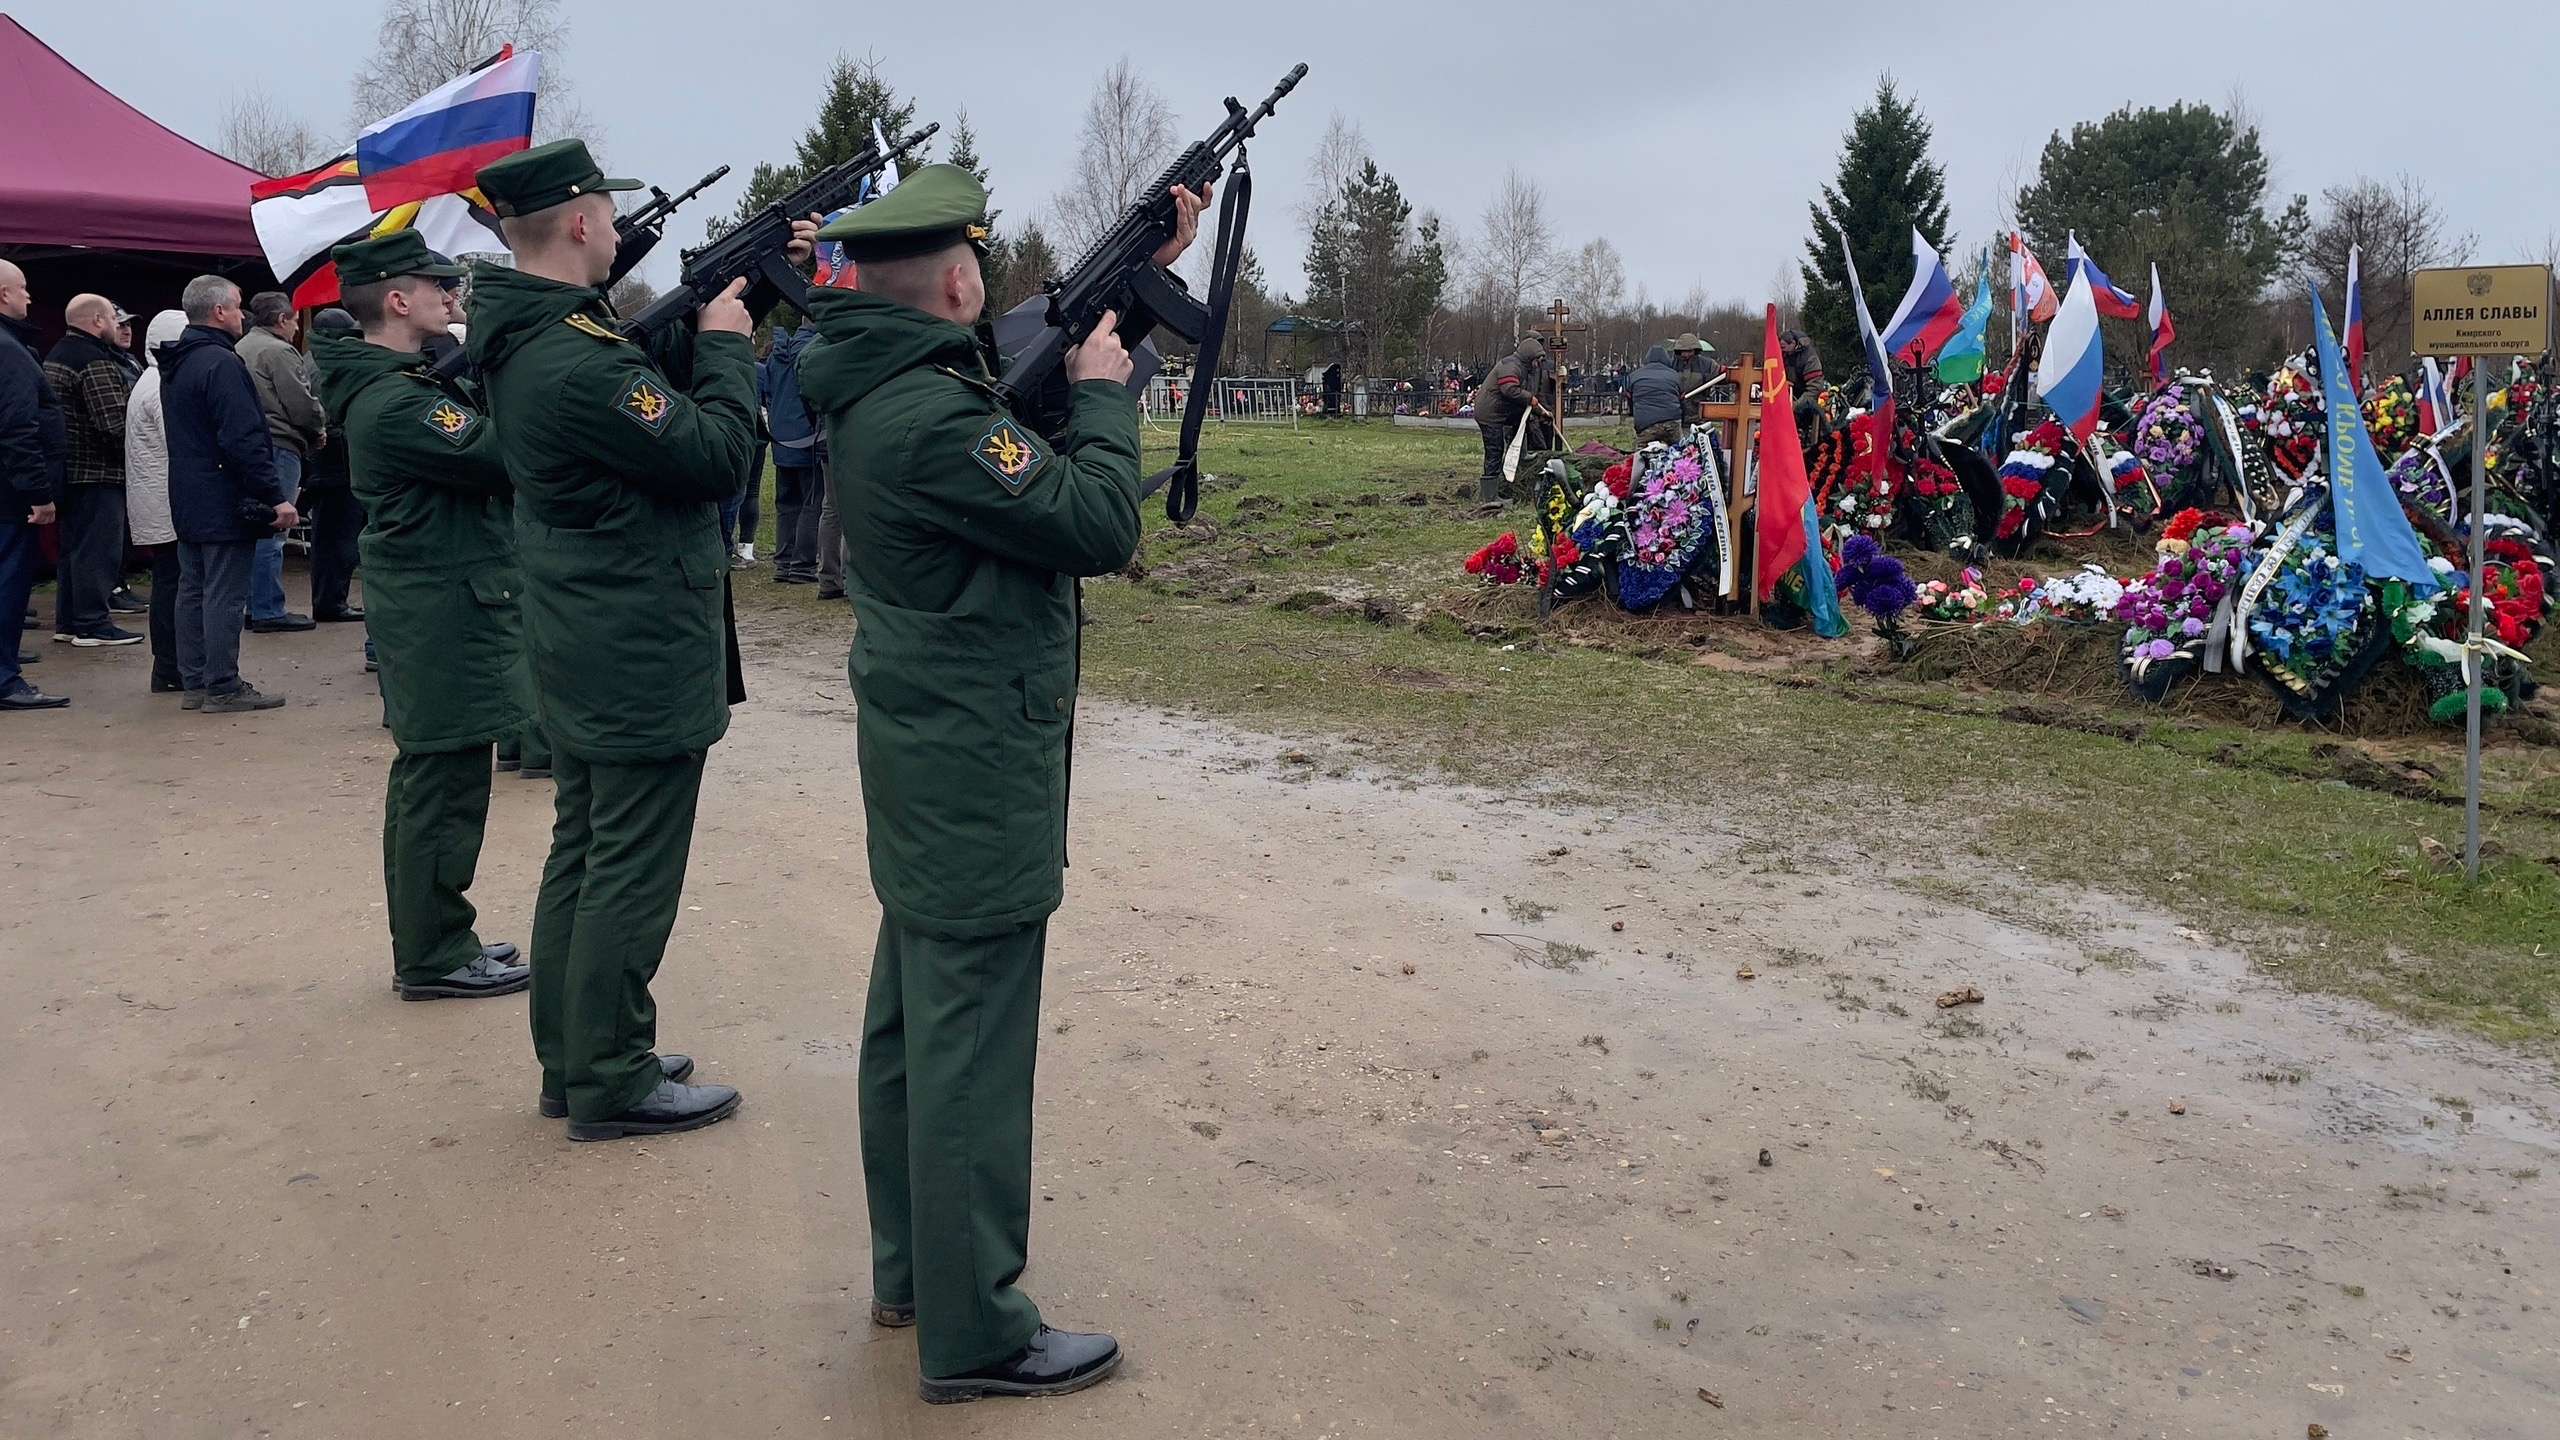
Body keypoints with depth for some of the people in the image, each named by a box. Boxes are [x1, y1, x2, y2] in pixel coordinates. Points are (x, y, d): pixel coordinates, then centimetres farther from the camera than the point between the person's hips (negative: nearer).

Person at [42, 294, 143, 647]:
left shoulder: (57, 355, 15)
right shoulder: (95, 362, -17)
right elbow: (114, 423, -23)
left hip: (70, 468, 10)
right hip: (98, 471, -10)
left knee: (73, 544, 15)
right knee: (98, 547, -5)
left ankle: (67, 620, 21)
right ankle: (92, 624, -1)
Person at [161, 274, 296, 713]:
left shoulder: (175, 365, 15)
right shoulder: (221, 363, -17)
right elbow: (244, 441, -23)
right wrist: (276, 496, -21)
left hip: (187, 503, 10)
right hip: (225, 503, -10)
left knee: (193, 590, 12)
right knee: (225, 594, -5)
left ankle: (194, 682, 18)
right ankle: (222, 687, -3)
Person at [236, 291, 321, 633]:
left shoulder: (242, 349, 18)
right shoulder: (279, 352, -10)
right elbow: (302, 404, -15)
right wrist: (319, 428, 5)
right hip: (279, 447, -9)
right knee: (271, 532, -7)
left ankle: (257, 606, 19)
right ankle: (268, 611, -4)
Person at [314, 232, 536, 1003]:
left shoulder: (400, 380, 11)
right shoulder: (398, 405, -21)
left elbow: (496, 406, 10)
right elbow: (508, 457, -24)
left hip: (433, 613, 11)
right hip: (447, 621, -11)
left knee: (429, 782, 17)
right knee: (446, 787, -2)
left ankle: (429, 942, 28)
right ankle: (434, 958, 8)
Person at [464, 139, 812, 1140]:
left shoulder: (526, 338, 7)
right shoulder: (580, 363, -24)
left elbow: (654, 345, 16)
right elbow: (714, 454, -20)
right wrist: (726, 344, -6)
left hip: (584, 654, 10)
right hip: (643, 661, -10)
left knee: (582, 853, 17)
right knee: (631, 875, 0)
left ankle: (573, 1061, 29)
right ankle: (612, 1085, 11)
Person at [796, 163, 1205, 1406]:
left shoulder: (890, 381, 7)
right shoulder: (933, 419, -23)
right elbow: (1101, 524, -20)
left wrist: (1144, 267, 20)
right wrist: (1103, 393, -6)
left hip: (927, 750, 10)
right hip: (977, 767, -10)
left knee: (913, 1015, 17)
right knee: (971, 1045, -2)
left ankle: (910, 1269, 32)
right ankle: (974, 1332, 9)